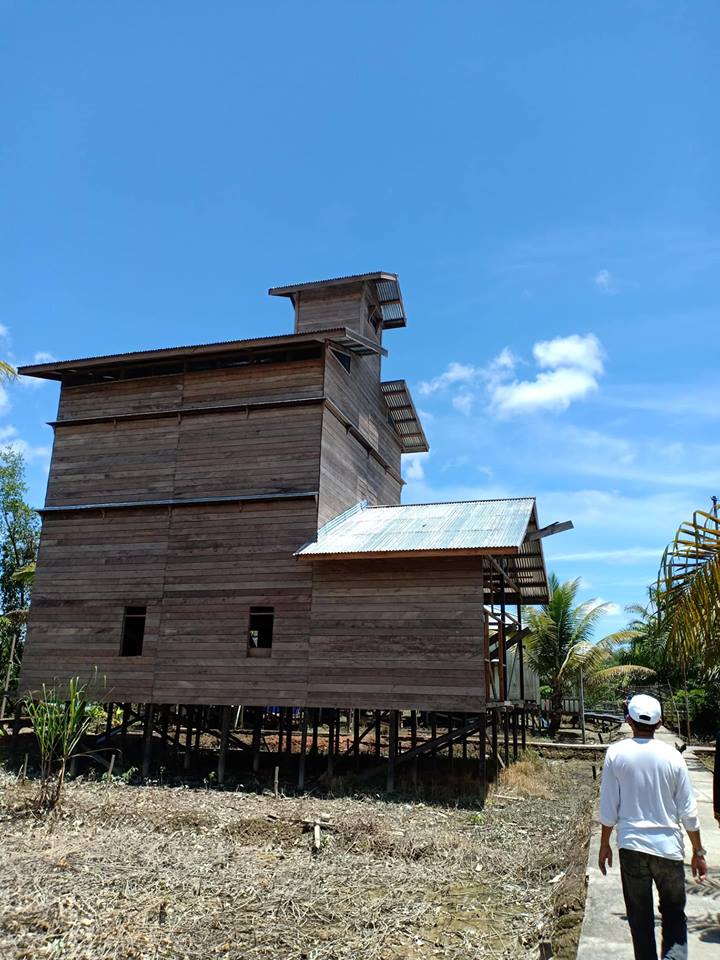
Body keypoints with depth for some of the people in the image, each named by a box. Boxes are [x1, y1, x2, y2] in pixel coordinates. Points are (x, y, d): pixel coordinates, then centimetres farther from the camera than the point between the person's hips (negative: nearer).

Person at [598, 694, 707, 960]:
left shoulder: (616, 753, -8)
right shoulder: (672, 756, -6)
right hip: (668, 847, 1)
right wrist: (698, 852, 11)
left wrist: (604, 845, 8)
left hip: (632, 846, 0)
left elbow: (609, 808, -4)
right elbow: (688, 812, -1)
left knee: (640, 918, 12)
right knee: (674, 912, 16)